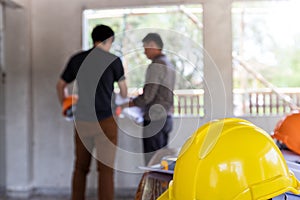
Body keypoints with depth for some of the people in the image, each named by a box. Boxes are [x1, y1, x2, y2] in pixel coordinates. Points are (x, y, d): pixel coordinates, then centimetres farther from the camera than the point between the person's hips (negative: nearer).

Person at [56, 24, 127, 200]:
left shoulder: (77, 59, 7)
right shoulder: (113, 60, -3)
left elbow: (61, 85, 17)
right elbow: (123, 90, 10)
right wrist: (124, 97, 34)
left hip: (82, 121, 4)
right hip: (105, 121, -4)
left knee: (81, 167, 15)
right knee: (106, 169, 0)